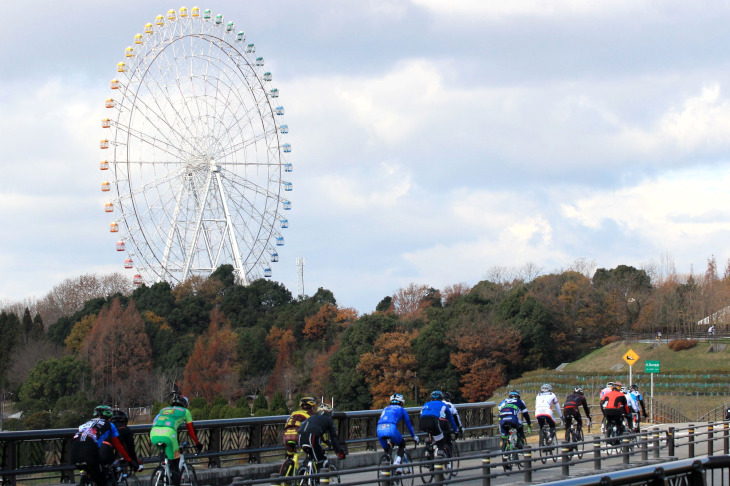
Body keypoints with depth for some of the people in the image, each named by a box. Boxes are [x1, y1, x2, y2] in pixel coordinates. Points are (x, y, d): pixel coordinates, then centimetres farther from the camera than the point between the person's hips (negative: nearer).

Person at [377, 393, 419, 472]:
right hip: (391, 429, -4)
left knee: (386, 451, 26)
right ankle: (397, 462, 2)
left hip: (379, 430, 4)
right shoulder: (401, 409, 25)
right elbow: (408, 425, 31)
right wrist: (414, 437, 46)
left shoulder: (386, 409, 36)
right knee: (402, 444, 24)